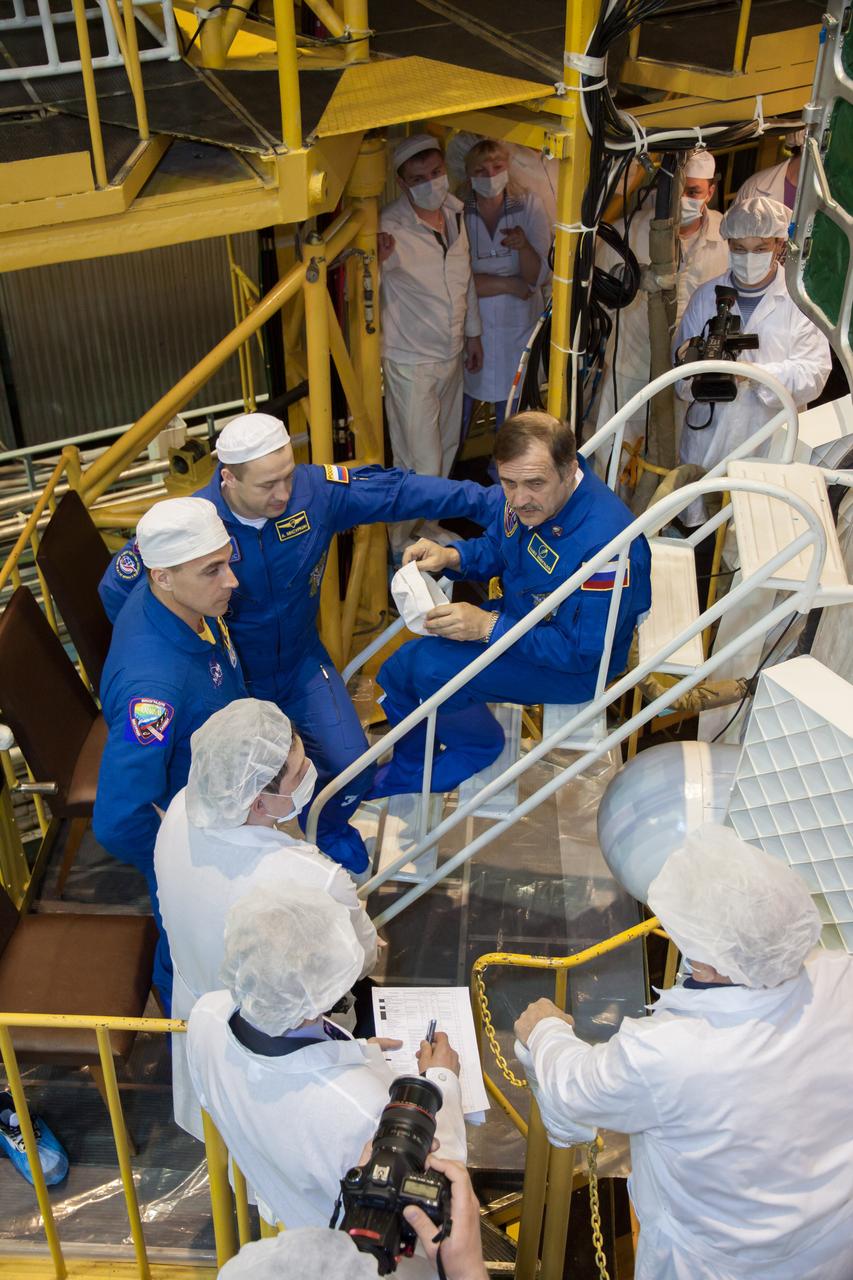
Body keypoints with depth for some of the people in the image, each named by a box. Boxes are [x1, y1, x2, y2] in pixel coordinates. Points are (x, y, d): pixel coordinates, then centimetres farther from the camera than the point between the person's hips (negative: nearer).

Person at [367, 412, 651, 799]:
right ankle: (407, 768, 31)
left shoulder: (604, 544, -36)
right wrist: (450, 556, -12)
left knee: (431, 671, -22)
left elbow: (581, 651, -29)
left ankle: (479, 746, 11)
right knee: (399, 670, 4)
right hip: (516, 615, 8)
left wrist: (489, 627, -31)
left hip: (576, 666, -8)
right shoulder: (520, 494, -12)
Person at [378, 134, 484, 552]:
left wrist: (472, 332, 20)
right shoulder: (390, 227, -22)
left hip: (452, 355, 8)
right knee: (420, 465, -5)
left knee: (446, 448, 22)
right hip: (411, 363, -8)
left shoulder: (455, 212, 1)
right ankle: (403, 545, 15)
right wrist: (376, 260, -45)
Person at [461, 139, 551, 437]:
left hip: (517, 326, 1)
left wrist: (524, 246, -31)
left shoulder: (529, 207, -7)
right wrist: (511, 284, -17)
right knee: (460, 404, 10)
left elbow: (538, 276, -11)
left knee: (511, 408, 16)